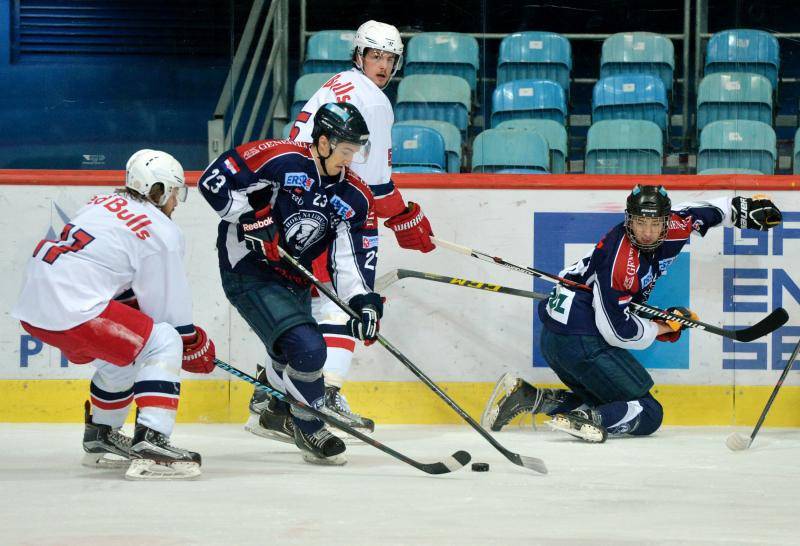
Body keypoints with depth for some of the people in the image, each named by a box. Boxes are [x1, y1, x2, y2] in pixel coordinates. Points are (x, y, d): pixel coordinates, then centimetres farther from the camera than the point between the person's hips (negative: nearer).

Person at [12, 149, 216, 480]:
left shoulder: (104, 205, 21)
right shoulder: (161, 232, -4)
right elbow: (169, 308, 0)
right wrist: (194, 345, 17)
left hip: (33, 307, 9)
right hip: (72, 311, -9)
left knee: (122, 357, 28)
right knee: (163, 344, -4)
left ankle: (101, 439, 44)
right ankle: (150, 444, -18)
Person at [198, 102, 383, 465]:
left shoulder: (356, 198, -1)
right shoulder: (280, 159, -19)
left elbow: (351, 258, -4)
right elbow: (214, 180, -17)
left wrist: (362, 300, -21)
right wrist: (251, 218, -23)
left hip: (294, 280, 8)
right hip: (247, 271, -8)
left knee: (293, 357, 21)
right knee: (307, 349, -21)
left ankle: (278, 411, 53)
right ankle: (310, 429, 0)